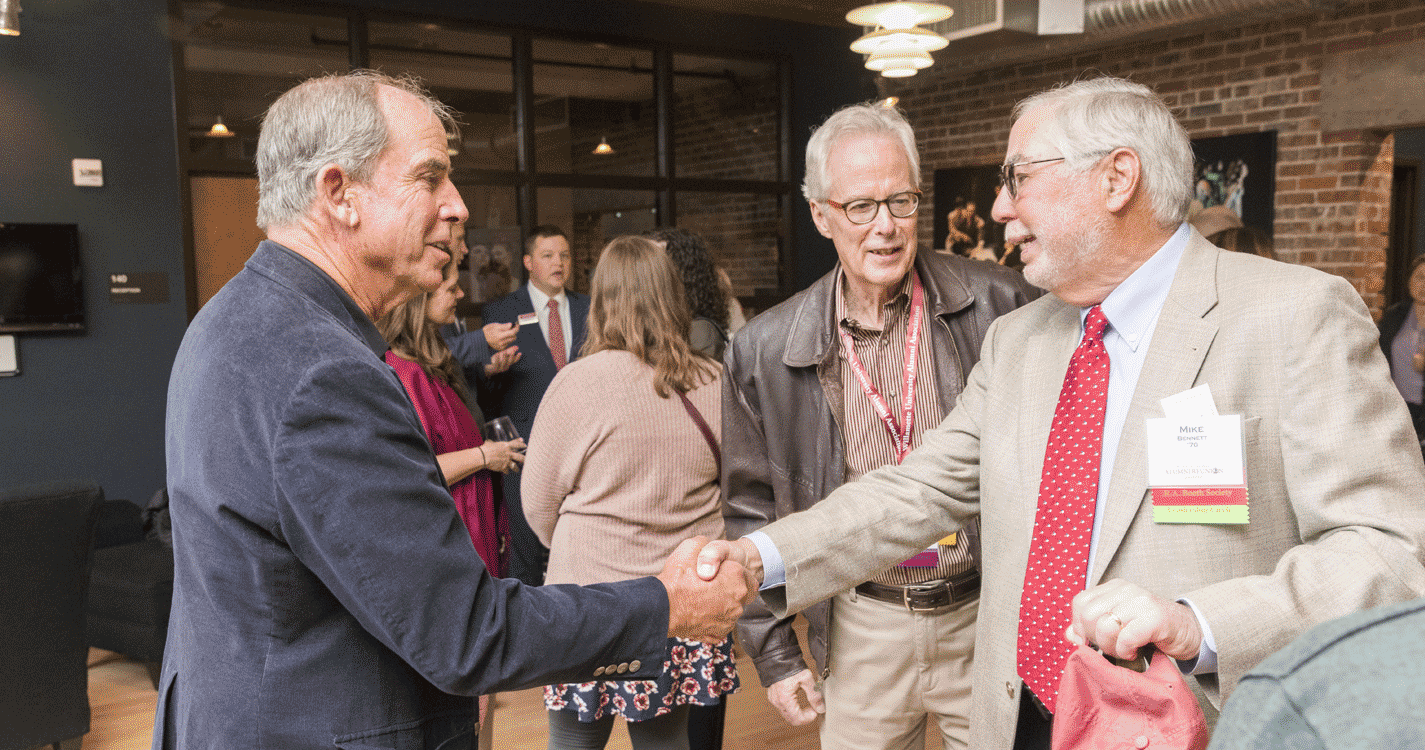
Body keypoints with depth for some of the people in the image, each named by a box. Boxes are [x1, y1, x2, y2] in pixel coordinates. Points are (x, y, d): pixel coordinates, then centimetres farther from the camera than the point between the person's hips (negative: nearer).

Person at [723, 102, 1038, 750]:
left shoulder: (999, 305, -10)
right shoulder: (764, 351, -5)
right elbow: (752, 512, 4)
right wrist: (773, 653, 4)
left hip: (988, 615, 0)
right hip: (863, 628, 1)